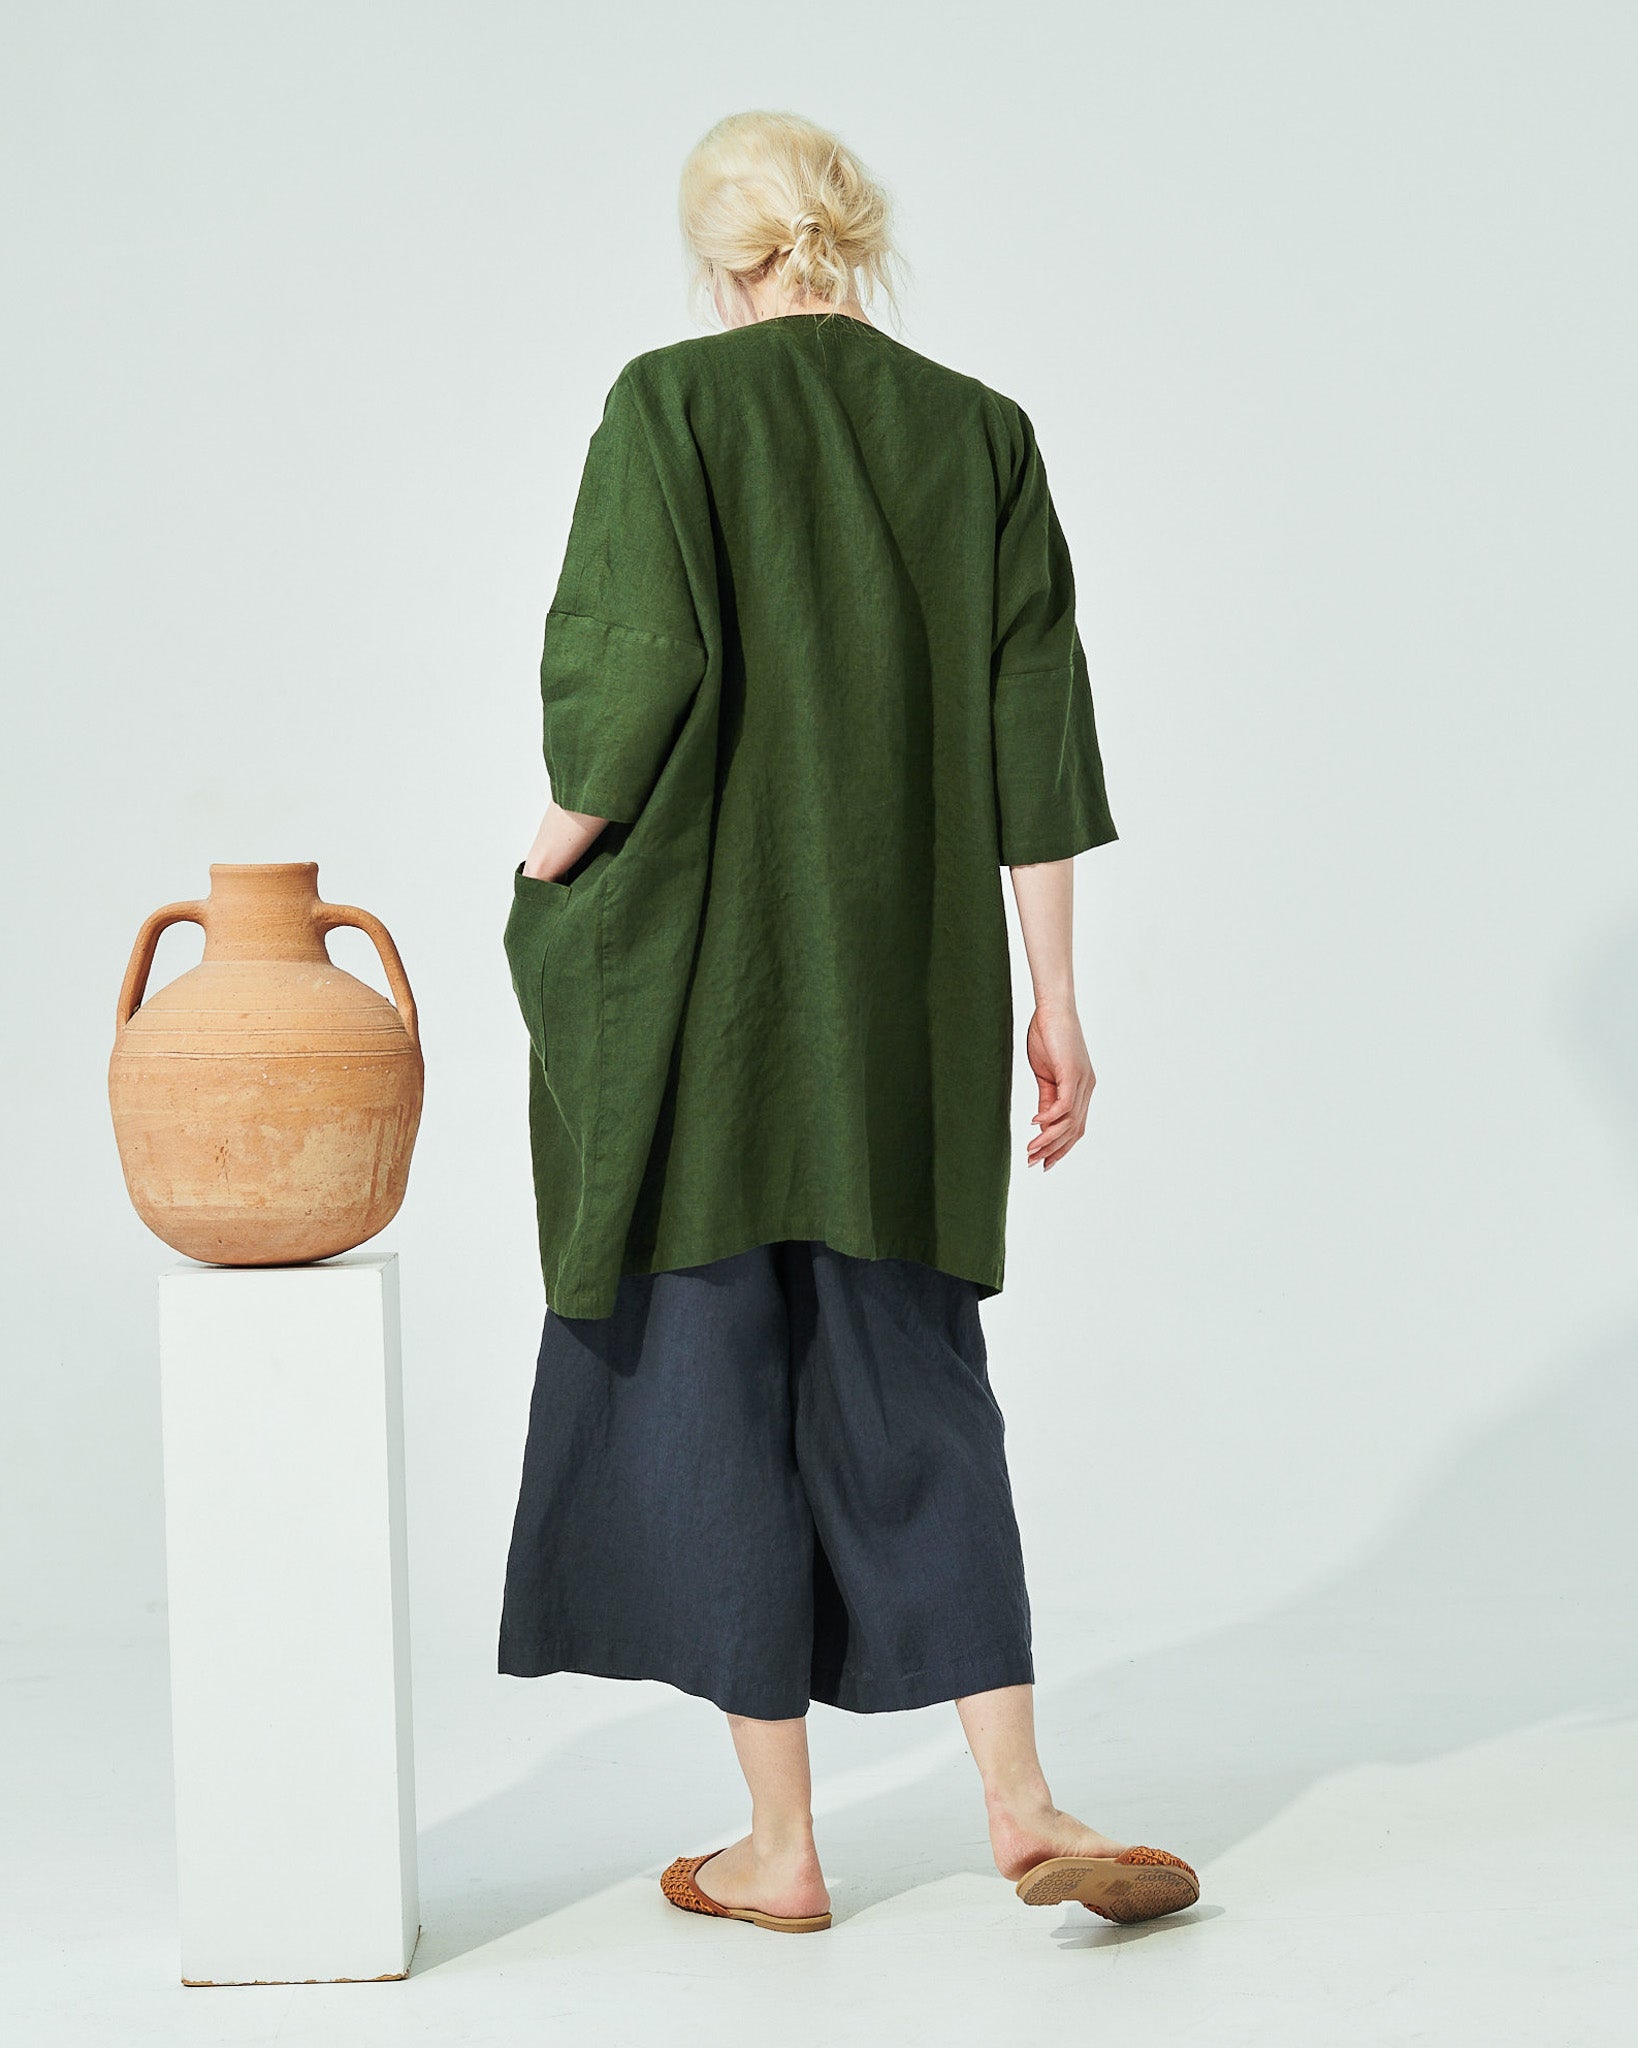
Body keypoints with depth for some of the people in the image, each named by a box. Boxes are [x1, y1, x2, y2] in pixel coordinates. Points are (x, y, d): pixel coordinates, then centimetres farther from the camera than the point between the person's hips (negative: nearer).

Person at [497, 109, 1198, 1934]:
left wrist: (563, 832, 1)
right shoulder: (980, 434, 5)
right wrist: (1052, 999, 6)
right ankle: (1020, 1807, 5)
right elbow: (1032, 739, 2)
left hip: (697, 972, -4)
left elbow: (633, 658, -18)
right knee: (910, 1384, 14)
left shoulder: (672, 404, -6)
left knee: (710, 1382, 6)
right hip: (908, 992, 4)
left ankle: (780, 1847, 11)